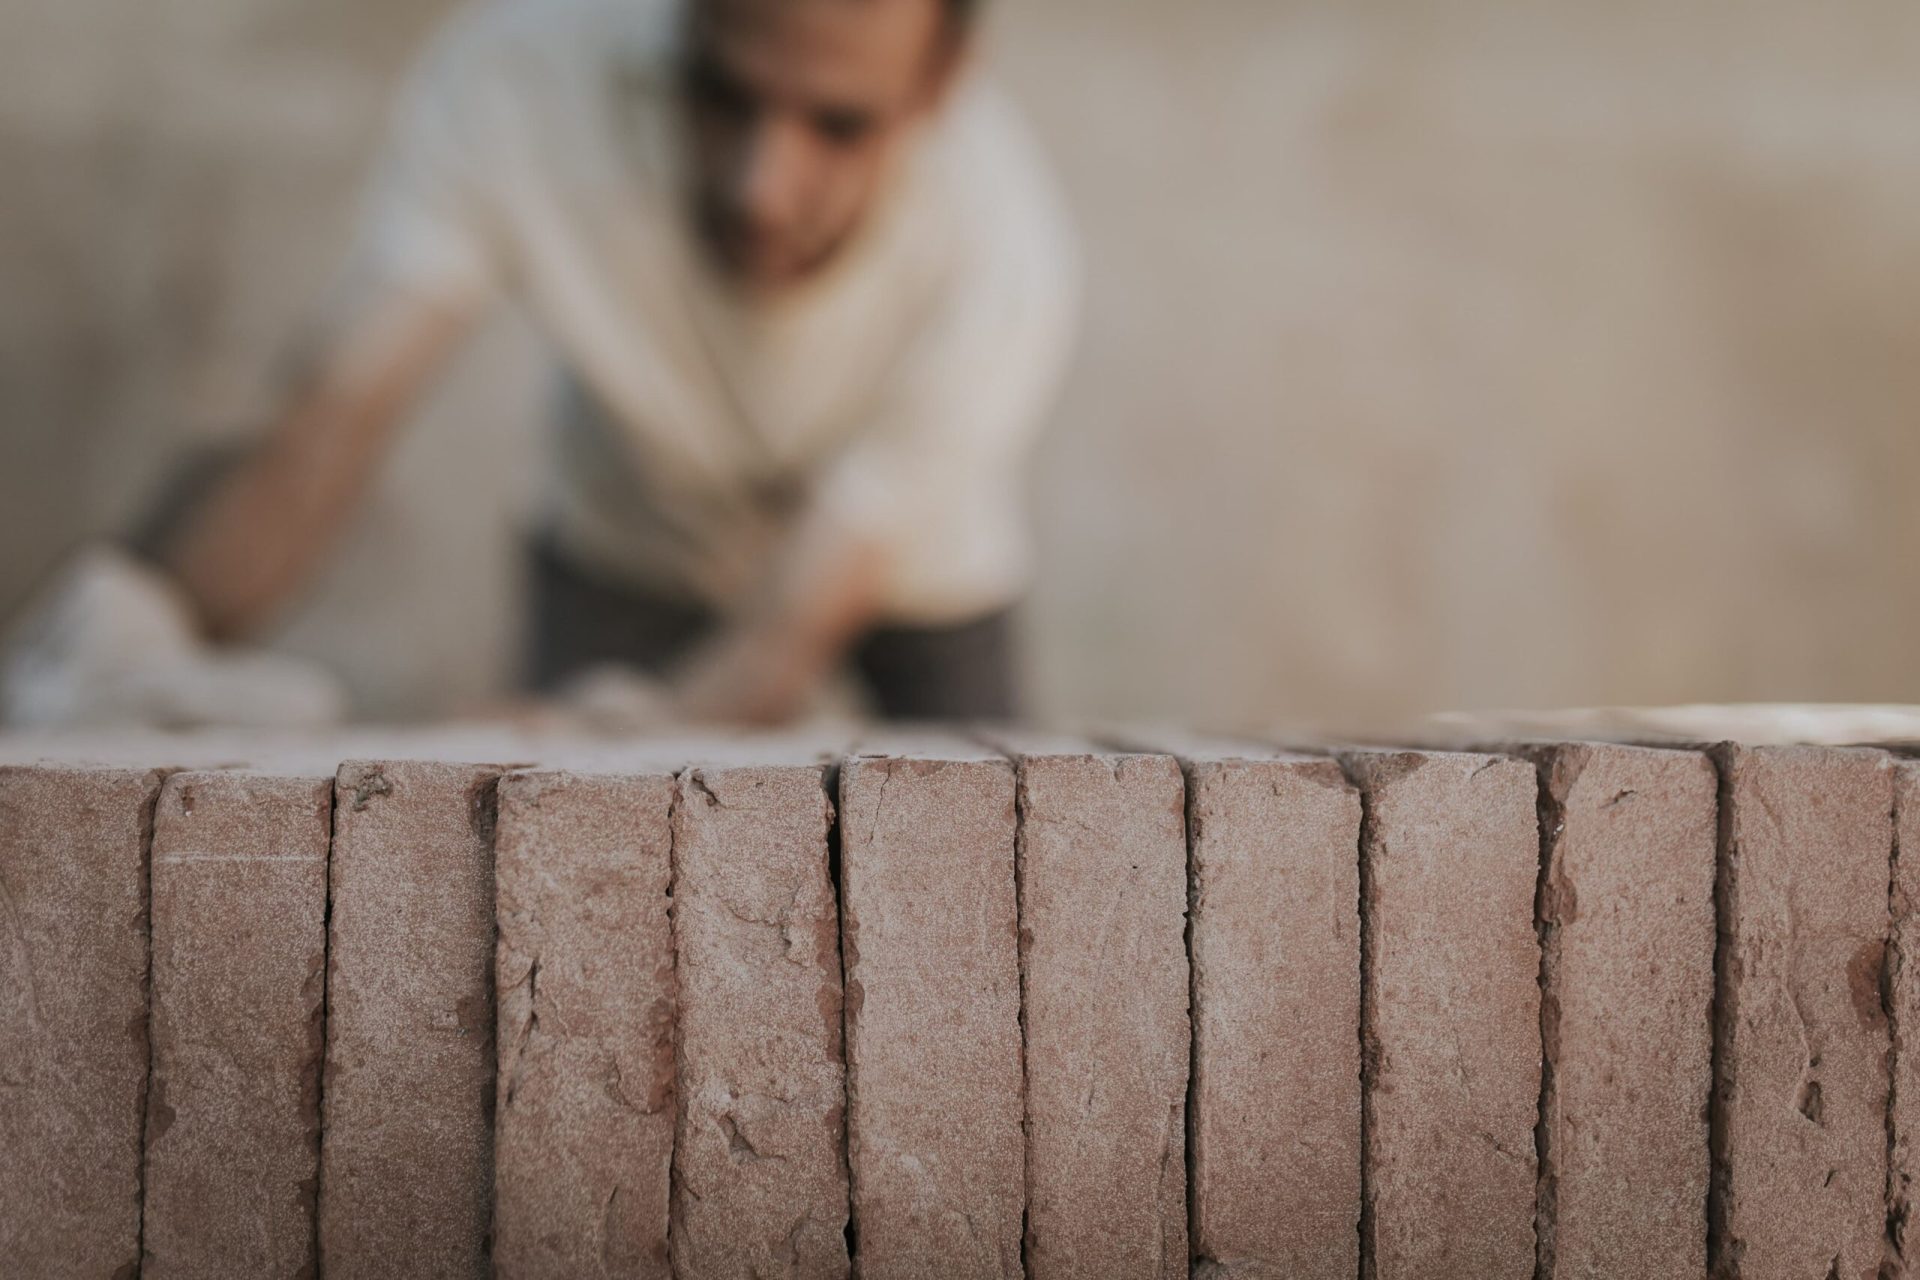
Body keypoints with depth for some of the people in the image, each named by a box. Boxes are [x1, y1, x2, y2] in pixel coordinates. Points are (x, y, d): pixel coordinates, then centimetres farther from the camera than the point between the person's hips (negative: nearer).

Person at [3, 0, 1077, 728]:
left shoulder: (1003, 253, -37)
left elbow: (786, 644, -36)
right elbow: (323, 436, -37)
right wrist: (151, 622, -58)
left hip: (916, 573, 0)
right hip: (632, 543, 0)